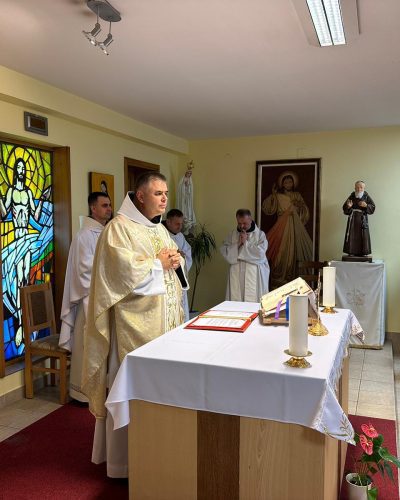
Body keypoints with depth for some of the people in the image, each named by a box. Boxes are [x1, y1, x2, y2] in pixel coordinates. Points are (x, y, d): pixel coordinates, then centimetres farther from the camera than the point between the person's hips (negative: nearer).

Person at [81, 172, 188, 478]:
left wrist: (176, 260, -1)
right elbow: (122, 269, -22)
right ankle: (129, 455, 16)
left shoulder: (160, 228, 16)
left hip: (166, 317, 8)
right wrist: (158, 263, -14)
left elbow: (174, 261, 21)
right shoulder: (119, 227, -10)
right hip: (136, 320, -8)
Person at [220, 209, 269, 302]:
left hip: (255, 276, -2)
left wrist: (246, 242, -10)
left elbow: (260, 254, -13)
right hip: (236, 276, 3)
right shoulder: (232, 234, 8)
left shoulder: (260, 234, 0)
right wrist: (238, 244, -11)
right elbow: (225, 252, 0)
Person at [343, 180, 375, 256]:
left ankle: (362, 253, 3)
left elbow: (372, 208, 0)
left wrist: (366, 205, -17)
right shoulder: (351, 197, 2)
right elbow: (345, 209, 5)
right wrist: (348, 206, -17)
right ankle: (351, 252, 4)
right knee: (351, 235, -2)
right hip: (353, 219, 1)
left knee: (363, 235, -3)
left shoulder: (367, 197, 1)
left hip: (362, 219, 0)